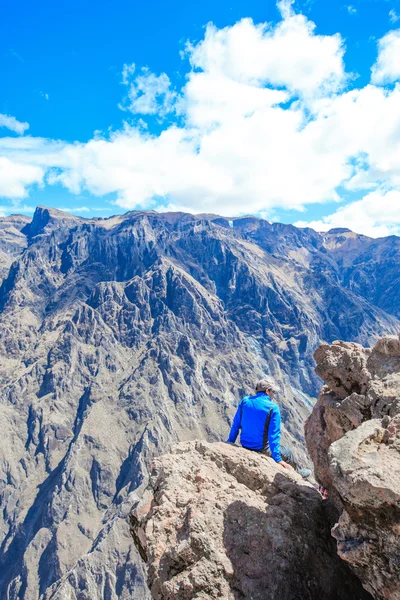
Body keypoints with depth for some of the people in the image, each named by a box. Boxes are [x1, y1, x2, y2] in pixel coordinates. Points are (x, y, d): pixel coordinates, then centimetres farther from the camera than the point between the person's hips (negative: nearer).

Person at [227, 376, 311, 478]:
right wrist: (277, 459, -11)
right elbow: (274, 434, -17)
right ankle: (299, 473, 44)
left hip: (245, 446, 5)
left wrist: (229, 443, 12)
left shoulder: (245, 401, -4)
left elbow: (235, 425, 2)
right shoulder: (273, 408, -16)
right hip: (261, 450, -5)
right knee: (287, 452, 21)